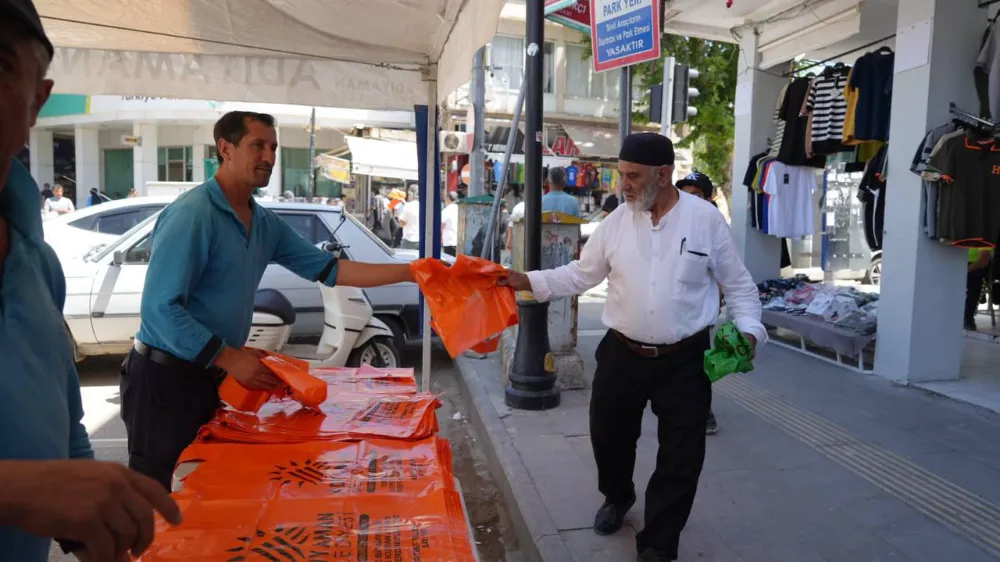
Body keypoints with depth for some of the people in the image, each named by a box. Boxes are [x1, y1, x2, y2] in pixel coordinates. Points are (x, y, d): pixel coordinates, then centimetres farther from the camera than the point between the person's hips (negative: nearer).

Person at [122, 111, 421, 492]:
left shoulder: (265, 223, 5)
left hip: (209, 377, 8)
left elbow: (328, 269, 2)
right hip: (166, 379, -7)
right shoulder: (192, 214, -20)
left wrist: (409, 272, -3)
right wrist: (230, 358, -23)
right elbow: (160, 308, -24)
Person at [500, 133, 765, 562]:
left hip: (684, 359, -2)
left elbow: (739, 284, 1)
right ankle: (617, 496, 50)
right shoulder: (617, 221, -1)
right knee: (608, 434, 17)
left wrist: (748, 330, -13)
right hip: (622, 353, 3)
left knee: (680, 456, 5)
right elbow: (581, 274, 6)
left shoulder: (706, 219, -7)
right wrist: (527, 281, -5)